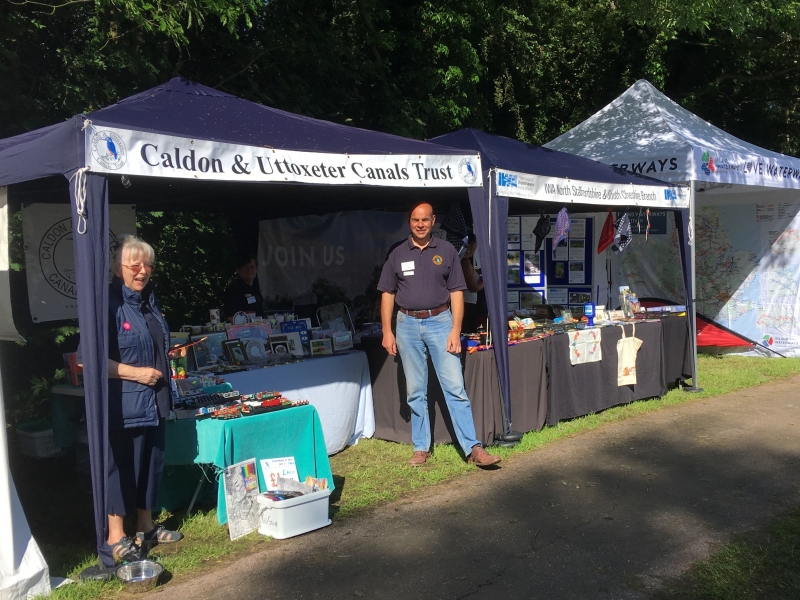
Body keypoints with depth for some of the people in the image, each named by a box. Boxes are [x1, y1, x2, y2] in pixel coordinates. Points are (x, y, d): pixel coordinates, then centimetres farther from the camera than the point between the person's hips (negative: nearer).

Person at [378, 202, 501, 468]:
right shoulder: (398, 254, 5)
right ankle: (421, 448, 18)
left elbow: (456, 292, 1)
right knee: (415, 391, 8)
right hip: (408, 325, 2)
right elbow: (387, 294, 7)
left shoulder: (446, 251, 2)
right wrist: (387, 332, 0)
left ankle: (473, 448, -2)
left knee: (455, 387, -5)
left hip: (440, 322, -1)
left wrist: (456, 329, -8)